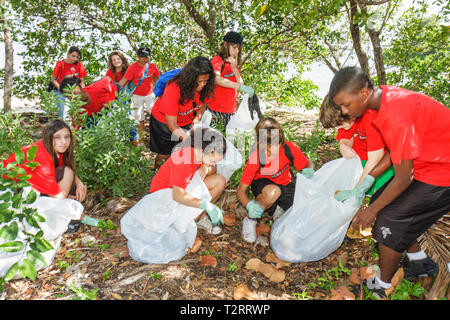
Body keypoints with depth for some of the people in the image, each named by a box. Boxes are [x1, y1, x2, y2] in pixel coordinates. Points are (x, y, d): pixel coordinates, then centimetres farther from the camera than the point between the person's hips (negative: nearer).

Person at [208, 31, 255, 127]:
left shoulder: (234, 63, 17)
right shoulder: (217, 60, -6)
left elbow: (240, 83, 7)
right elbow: (216, 79, -26)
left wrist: (234, 66, -7)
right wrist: (240, 87, -34)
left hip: (231, 108, 7)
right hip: (216, 108, -7)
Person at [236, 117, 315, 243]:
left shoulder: (290, 148, -23)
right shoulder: (255, 158, -28)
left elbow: (308, 164, -3)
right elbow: (241, 191, -23)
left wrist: (309, 171, -29)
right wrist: (250, 206, -44)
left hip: (285, 184, 4)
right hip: (263, 184, -4)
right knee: (272, 192, -40)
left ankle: (279, 210, 19)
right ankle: (250, 220, -13)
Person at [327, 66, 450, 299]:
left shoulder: (395, 116, -33)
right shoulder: (383, 95, -4)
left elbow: (404, 178, -24)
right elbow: (393, 152, 5)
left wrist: (372, 210, -12)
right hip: (426, 160, 9)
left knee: (389, 219, -8)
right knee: (382, 201, 10)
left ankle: (381, 287, 14)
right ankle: (420, 262, 28)